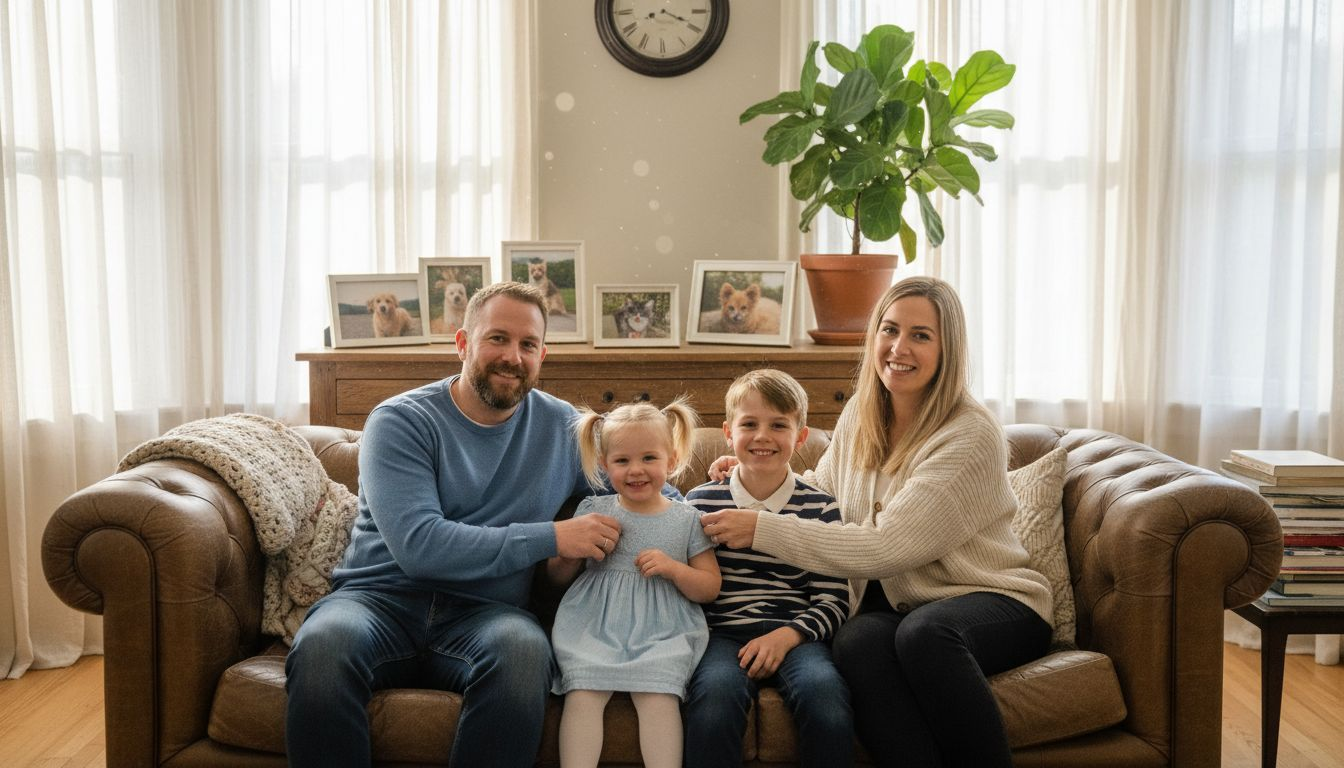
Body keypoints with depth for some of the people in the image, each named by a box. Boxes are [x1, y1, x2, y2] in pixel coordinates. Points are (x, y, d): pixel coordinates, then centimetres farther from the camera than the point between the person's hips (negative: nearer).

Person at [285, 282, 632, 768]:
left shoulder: (563, 427, 9)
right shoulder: (400, 421, -3)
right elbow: (418, 546, -16)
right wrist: (552, 538, -17)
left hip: (483, 612, 2)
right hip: (381, 599, -1)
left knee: (524, 650, -34)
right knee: (323, 645, -35)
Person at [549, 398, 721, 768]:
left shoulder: (686, 519, 7)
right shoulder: (592, 510, 10)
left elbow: (710, 588, 9)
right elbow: (557, 577, 17)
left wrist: (673, 568, -9)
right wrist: (572, 551, -5)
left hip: (663, 633, -1)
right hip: (595, 627, 1)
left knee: (658, 697, -25)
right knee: (582, 693, -23)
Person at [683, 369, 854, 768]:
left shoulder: (819, 507, 8)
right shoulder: (700, 502, 9)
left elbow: (833, 600, 5)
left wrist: (788, 635, -11)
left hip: (795, 634, 1)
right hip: (723, 632, 0)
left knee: (826, 699, -31)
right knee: (714, 699, -33)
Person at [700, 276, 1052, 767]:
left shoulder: (971, 437, -16)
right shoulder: (860, 414, 6)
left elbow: (884, 548, -22)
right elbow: (824, 488, 26)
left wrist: (763, 529, -20)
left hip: (989, 602, -4)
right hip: (891, 605, 4)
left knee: (923, 631, -38)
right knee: (856, 642, -32)